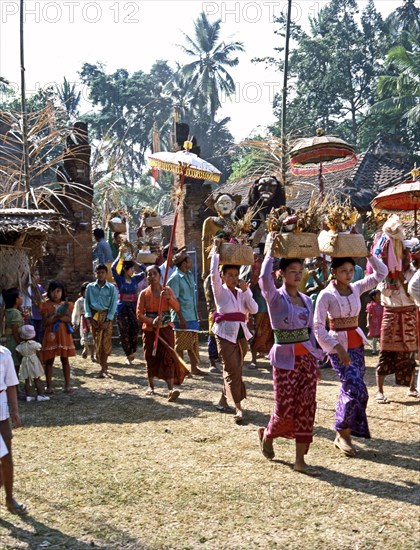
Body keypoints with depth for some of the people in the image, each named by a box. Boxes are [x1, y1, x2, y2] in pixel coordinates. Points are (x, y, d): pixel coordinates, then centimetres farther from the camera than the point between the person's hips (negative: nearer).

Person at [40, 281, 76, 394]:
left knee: (65, 359, 6)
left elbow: (69, 319, -7)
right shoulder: (46, 305, 0)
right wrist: (59, 316, -20)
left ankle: (67, 384, 11)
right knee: (49, 360, 2)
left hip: (64, 334, 1)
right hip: (51, 334, -1)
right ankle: (49, 386, 7)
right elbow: (46, 322, -10)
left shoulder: (67, 304, 5)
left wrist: (55, 317, -18)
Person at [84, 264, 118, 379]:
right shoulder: (90, 287, 5)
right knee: (98, 343, 0)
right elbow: (87, 303, 6)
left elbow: (113, 305, -1)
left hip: (106, 316, -1)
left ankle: (103, 369, 1)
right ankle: (104, 367, 9)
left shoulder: (111, 288, 1)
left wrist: (107, 321, -9)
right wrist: (90, 319, -3)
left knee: (106, 343, -6)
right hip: (94, 316, 1)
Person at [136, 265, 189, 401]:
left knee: (168, 357, -10)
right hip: (149, 330, 0)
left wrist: (169, 297, -24)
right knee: (151, 358, 7)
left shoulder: (167, 290, 3)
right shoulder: (144, 294, -1)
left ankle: (171, 389, -18)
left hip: (166, 329, 0)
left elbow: (177, 308, -6)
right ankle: (151, 386, 24)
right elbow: (139, 314, -6)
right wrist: (152, 321, -23)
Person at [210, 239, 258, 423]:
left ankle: (224, 400, 27)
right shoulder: (220, 291, -2)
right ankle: (238, 407, -11)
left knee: (234, 370, 10)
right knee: (232, 370, -10)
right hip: (226, 334, -5)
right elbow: (214, 273, -18)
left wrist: (246, 291, -11)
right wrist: (216, 250, -15)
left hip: (241, 334, 5)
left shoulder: (242, 293, 11)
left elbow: (254, 309, -2)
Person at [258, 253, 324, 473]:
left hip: (307, 358, 5)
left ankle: (300, 460, 6)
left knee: (306, 407, 0)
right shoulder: (275, 298, -6)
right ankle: (267, 435, 31)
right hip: (285, 359, -5)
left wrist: (316, 360, 15)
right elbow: (264, 278, -28)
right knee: (285, 409, -2)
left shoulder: (306, 300, 11)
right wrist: (270, 254, -17)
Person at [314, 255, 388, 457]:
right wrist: (337, 347, -25)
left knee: (350, 391, 9)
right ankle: (342, 434, 2)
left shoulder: (356, 288, 4)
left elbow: (382, 273, 7)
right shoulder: (326, 295, -13)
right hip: (338, 347, -6)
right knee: (357, 391, -14)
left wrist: (368, 254, -5)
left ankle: (343, 433, 23)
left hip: (357, 344, 6)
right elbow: (318, 326, -17)